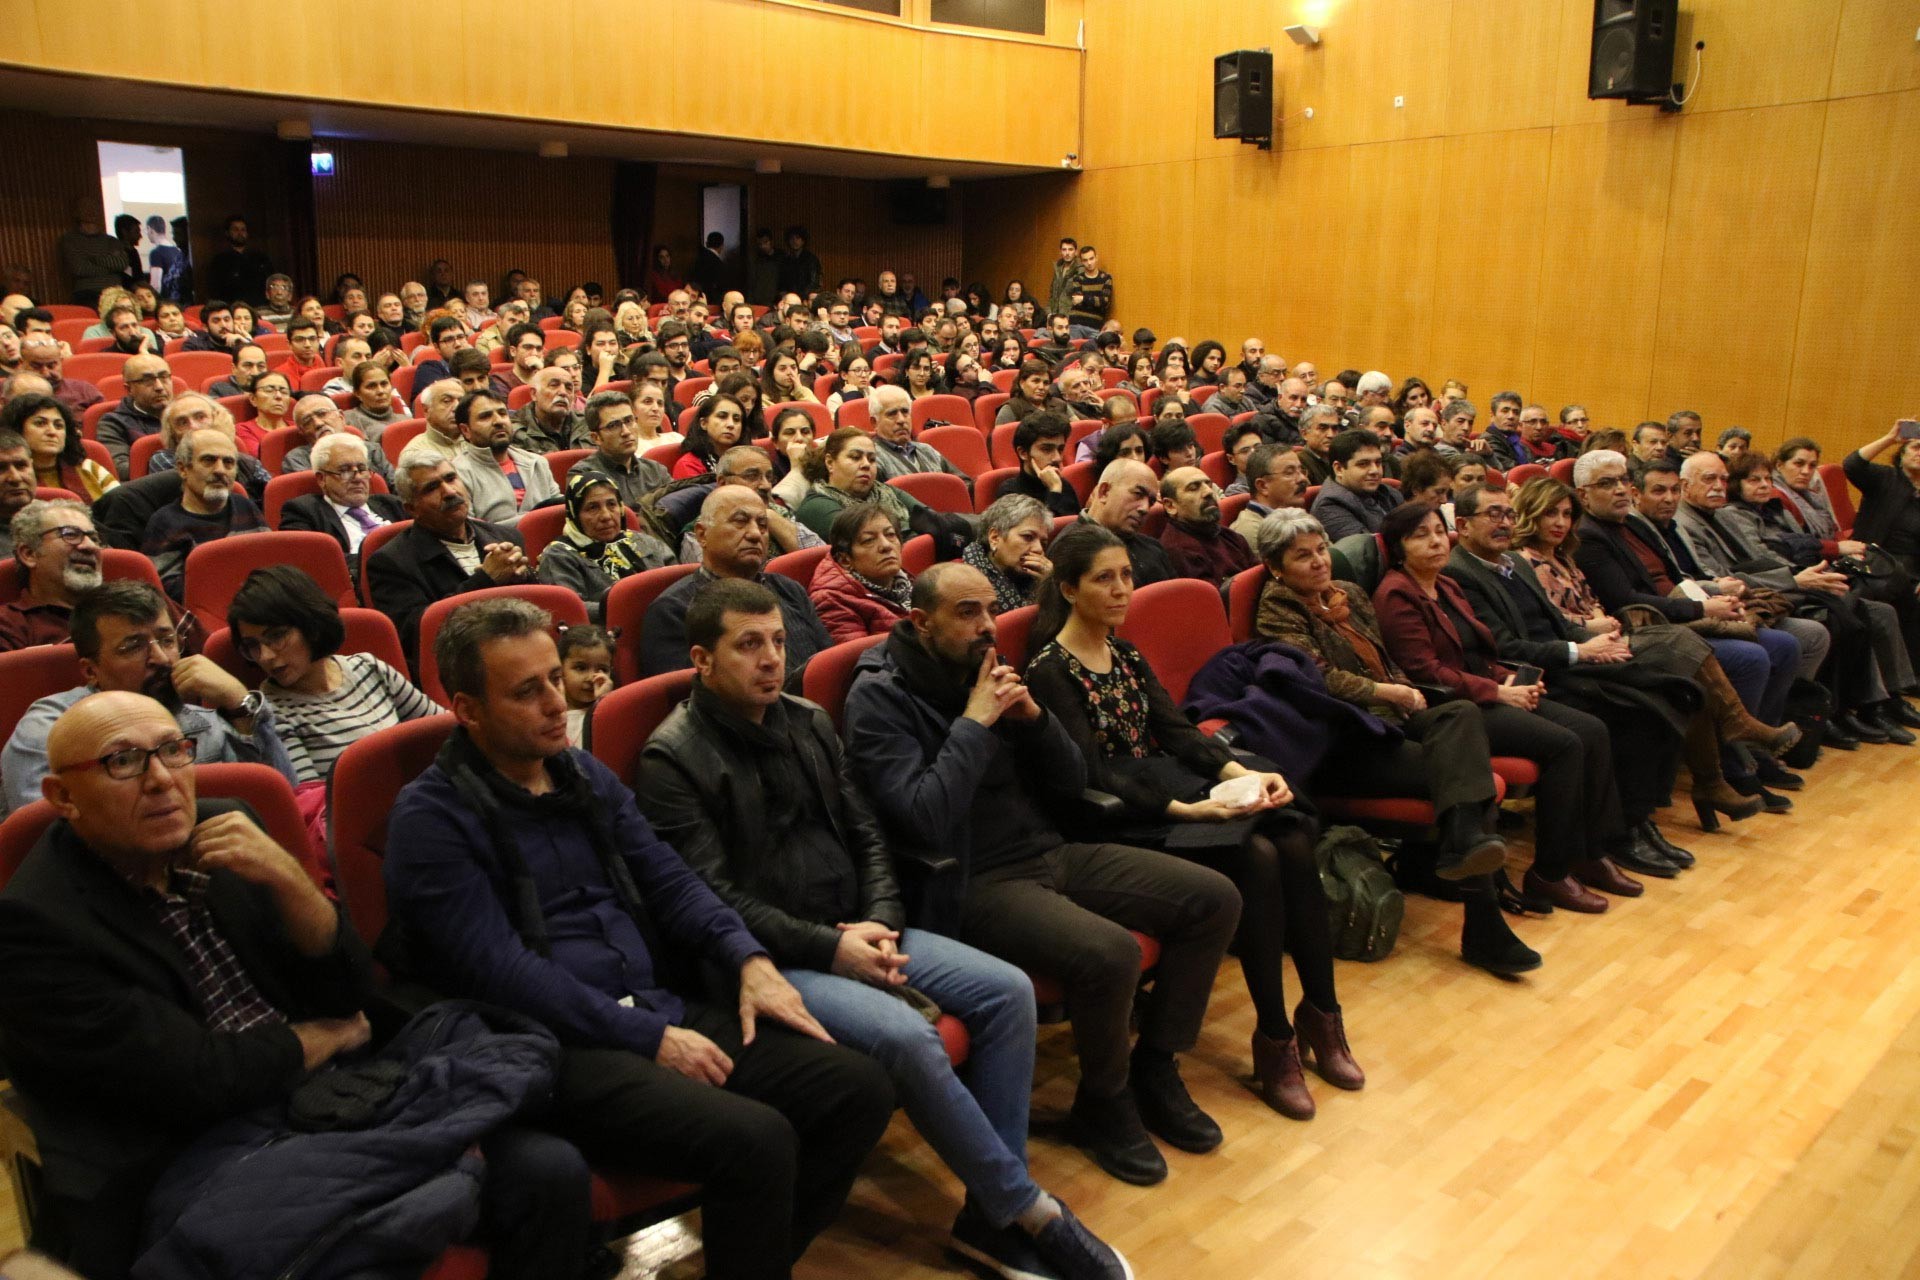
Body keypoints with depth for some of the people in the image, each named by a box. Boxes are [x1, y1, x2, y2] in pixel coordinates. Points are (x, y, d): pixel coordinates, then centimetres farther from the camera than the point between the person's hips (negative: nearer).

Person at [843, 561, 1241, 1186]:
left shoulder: (988, 672, 10)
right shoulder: (878, 698, -11)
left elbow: (1071, 782, 11)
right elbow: (923, 819, -24)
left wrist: (1033, 717, -7)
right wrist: (975, 722, -20)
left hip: (1053, 853, 8)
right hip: (976, 883, -8)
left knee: (1215, 899, 0)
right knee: (1109, 952, -32)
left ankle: (1155, 1068, 13)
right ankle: (1104, 1104, -2)